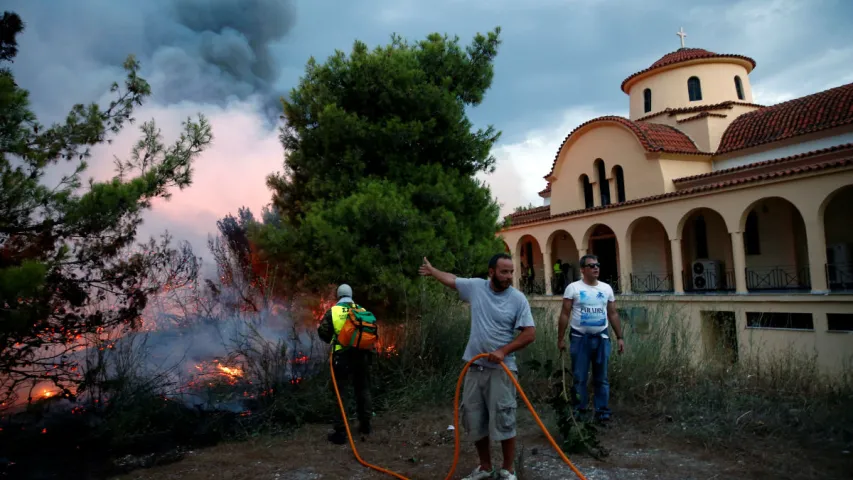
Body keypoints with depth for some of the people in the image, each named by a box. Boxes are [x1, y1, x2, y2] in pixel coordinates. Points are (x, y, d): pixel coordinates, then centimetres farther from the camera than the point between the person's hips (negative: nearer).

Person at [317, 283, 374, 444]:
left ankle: (340, 432, 2)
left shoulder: (333, 311, -2)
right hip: (362, 354, 3)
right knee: (363, 390, 19)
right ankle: (365, 425, 28)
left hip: (342, 356, -3)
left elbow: (322, 332, -2)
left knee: (339, 392, 4)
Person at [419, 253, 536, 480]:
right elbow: (452, 279, 19)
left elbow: (530, 333, -9)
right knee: (473, 419, 12)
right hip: (474, 367, 4)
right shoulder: (476, 286, 1)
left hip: (501, 369, -4)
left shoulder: (518, 299, -8)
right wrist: (432, 270, 33)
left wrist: (504, 351, -16)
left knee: (503, 420, -2)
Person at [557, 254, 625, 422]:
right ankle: (579, 410, 16)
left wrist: (620, 337, 7)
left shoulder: (606, 288, 7)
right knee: (579, 378, 4)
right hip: (580, 338, -3)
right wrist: (560, 338, -7)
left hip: (601, 338, 3)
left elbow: (613, 314, 11)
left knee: (601, 378, 10)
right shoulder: (573, 287, -5)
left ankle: (602, 410, 20)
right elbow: (565, 314, -5)